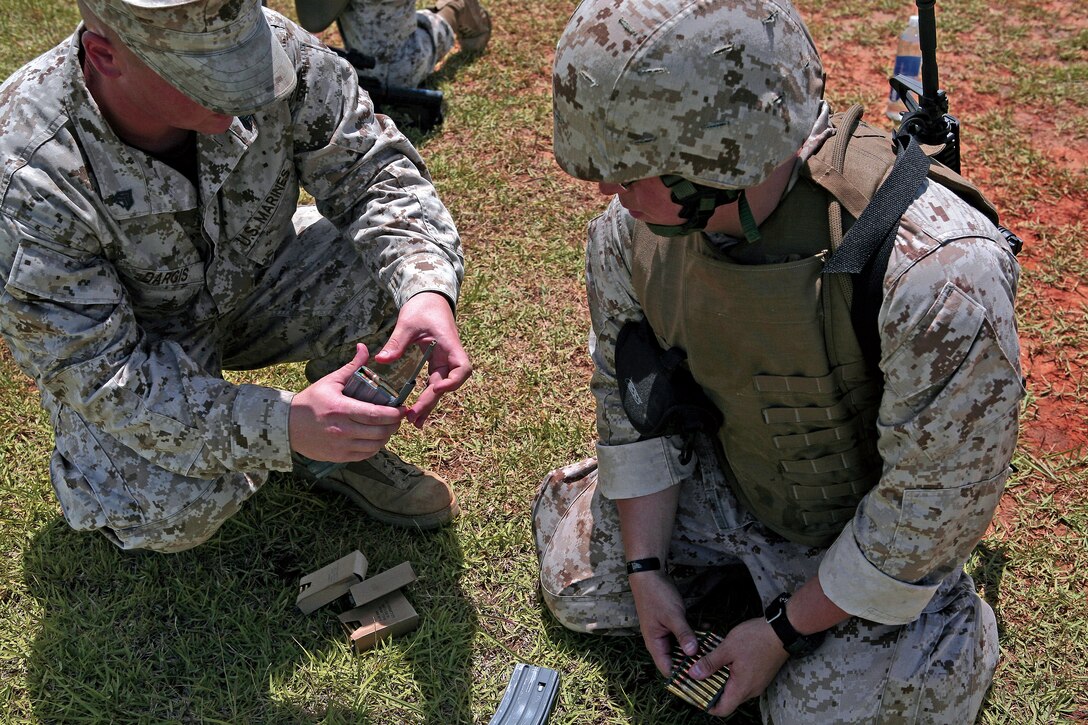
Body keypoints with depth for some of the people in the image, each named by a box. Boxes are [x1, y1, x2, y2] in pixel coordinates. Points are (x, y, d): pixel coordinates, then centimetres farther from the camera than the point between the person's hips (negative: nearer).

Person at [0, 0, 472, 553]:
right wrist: (283, 426, -43)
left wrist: (428, 289, -38)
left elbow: (374, 172, -17)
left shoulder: (275, 48, -27)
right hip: (128, 346, -4)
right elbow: (97, 374, -32)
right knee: (174, 513, -30)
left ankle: (350, 451, 5)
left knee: (395, 270, -21)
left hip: (252, 278, 4)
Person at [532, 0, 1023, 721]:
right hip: (720, 477, 5)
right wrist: (646, 567, -4)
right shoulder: (628, 232, -22)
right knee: (585, 593, 5)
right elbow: (633, 399, -5)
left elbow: (928, 513, -27)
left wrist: (784, 632, -18)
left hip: (863, 527, -4)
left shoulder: (942, 282, -40)